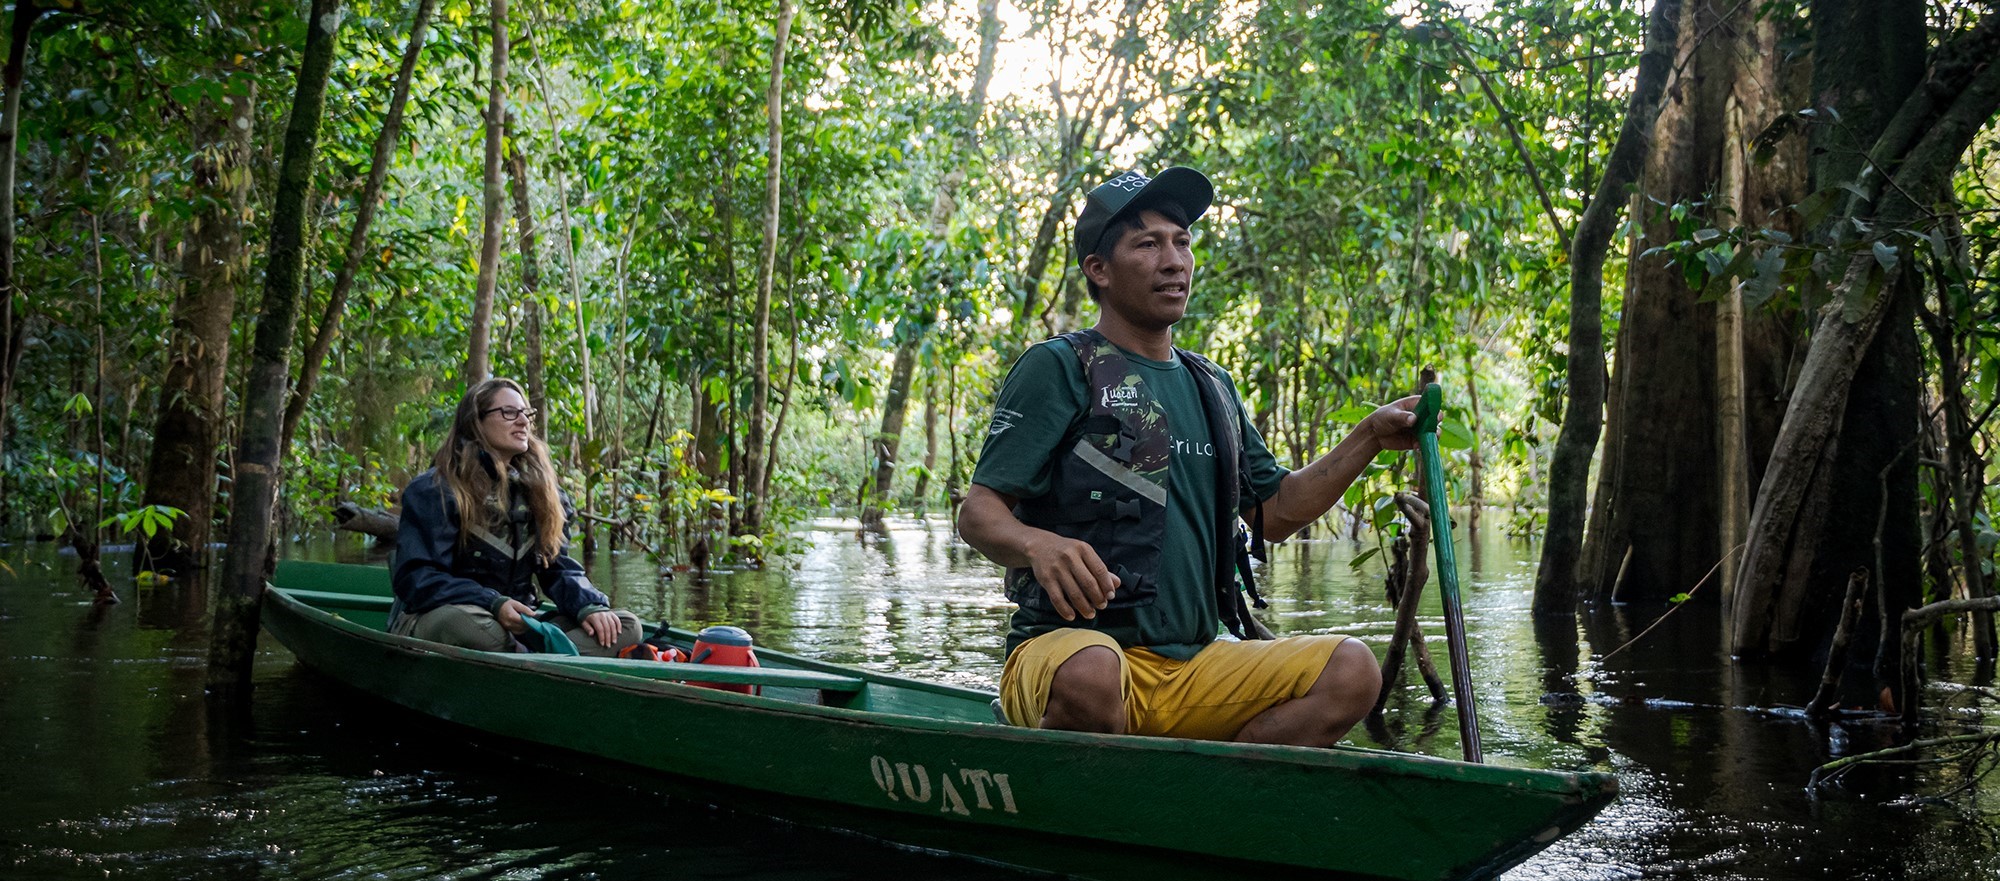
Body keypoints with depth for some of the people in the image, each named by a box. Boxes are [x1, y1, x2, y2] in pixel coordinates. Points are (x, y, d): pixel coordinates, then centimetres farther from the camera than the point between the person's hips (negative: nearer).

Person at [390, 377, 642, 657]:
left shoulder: (537, 491, 15)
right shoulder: (433, 490, -5)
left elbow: (557, 567, 12)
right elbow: (416, 578, -14)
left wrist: (588, 606, -12)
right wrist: (492, 605, -30)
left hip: (516, 628, 6)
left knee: (625, 626, -13)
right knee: (460, 620, -43)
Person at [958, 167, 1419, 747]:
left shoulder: (1212, 388, 19)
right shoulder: (1057, 369, -2)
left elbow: (1274, 512, 23)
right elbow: (978, 512, -9)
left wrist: (1371, 439, 13)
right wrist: (1038, 544, -32)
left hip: (1190, 670, 6)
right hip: (1066, 648, -6)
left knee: (1351, 669, -13)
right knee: (1092, 670, -40)